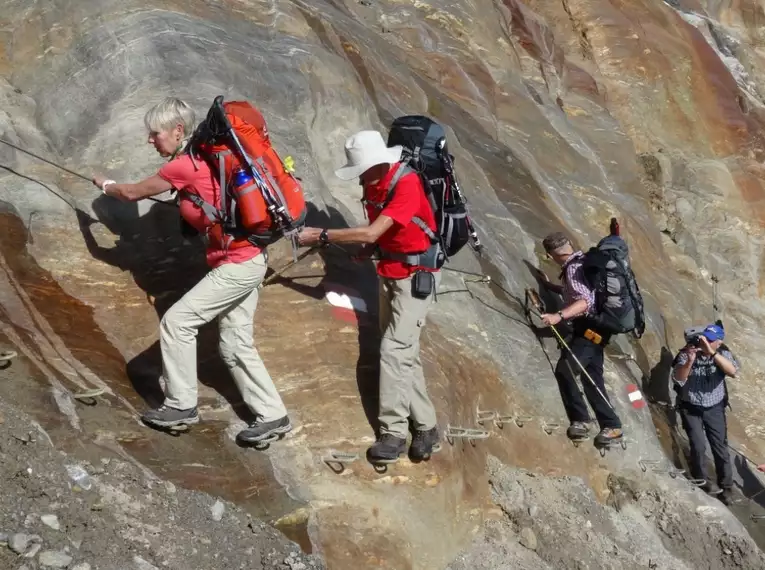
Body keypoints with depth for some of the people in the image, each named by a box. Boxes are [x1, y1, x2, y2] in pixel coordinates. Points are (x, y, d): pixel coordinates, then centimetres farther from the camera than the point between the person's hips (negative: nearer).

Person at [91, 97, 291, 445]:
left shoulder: (183, 166, -15)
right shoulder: (201, 157, 10)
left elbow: (131, 194, 1)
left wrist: (105, 185, 19)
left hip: (237, 265, -9)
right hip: (245, 261, 9)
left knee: (176, 322, -5)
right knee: (235, 346, 11)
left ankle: (181, 405, 6)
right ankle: (272, 416, 15)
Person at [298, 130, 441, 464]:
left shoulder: (406, 184, -26)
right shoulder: (372, 183, -1)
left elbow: (370, 233, -30)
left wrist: (321, 236, -25)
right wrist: (369, 249, -6)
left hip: (416, 275, -9)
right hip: (388, 271, 9)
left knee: (394, 349, -13)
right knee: (404, 351, 8)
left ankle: (393, 432, -7)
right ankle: (425, 427, 15)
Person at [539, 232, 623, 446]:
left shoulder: (573, 268, -14)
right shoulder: (582, 261, 16)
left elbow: (586, 301, -28)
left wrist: (559, 316, -39)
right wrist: (552, 287, 39)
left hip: (590, 328, -10)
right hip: (592, 329, 10)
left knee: (564, 369, -19)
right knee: (592, 378, 10)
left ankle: (579, 420, -18)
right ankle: (611, 425, 13)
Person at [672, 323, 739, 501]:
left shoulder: (723, 353, -9)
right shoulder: (686, 353, -13)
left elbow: (733, 371, -29)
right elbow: (678, 379, -22)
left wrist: (711, 352, -38)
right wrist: (689, 361, -38)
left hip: (714, 408, 1)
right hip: (691, 408, -1)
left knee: (721, 447, 4)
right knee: (698, 447, -10)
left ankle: (726, 487, 19)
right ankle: (701, 481, 13)